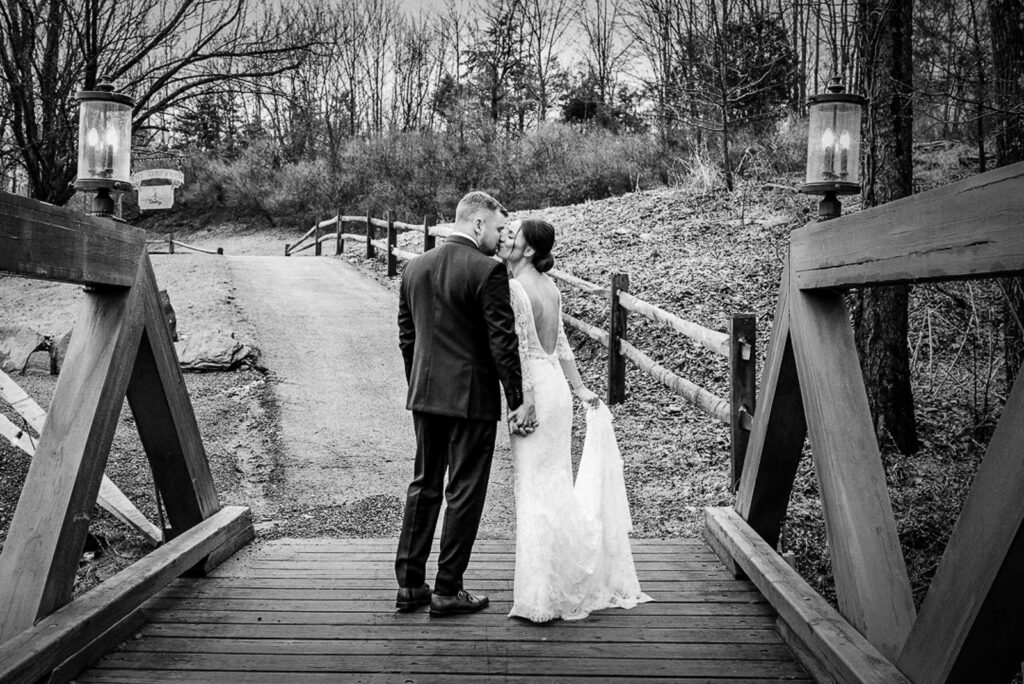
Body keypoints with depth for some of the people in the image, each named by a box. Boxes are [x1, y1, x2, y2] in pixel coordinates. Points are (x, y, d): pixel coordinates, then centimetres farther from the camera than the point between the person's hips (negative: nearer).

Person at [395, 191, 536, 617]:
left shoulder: (415, 268, 7)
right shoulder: (488, 270, -14)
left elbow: (406, 337, 13)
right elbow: (503, 341, -15)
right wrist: (518, 401, -9)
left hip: (425, 394, 7)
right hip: (472, 397, -7)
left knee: (424, 485, 15)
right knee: (465, 491, 4)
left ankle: (409, 585, 21)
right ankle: (447, 591, 12)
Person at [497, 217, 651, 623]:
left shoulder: (515, 289, -15)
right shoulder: (548, 286, 11)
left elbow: (521, 351, -17)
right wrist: (581, 390, 21)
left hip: (535, 391, -8)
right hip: (557, 388, 8)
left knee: (535, 491, -2)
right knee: (556, 487, 17)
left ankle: (542, 596, 4)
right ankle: (571, 584, 28)